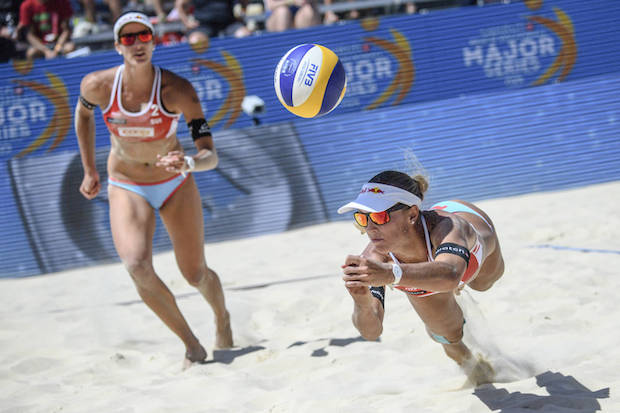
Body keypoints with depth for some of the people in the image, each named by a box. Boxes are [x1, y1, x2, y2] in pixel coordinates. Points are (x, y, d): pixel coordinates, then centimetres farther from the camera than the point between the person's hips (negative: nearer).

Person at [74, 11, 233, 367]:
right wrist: (90, 170, 11)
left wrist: (189, 163, -47)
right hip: (126, 187, 0)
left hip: (176, 184, 0)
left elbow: (211, 155, -24)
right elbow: (83, 112, 8)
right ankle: (191, 343, -8)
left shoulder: (178, 90, -24)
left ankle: (222, 319, 42)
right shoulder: (97, 86, -18)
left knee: (195, 274, 5)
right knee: (138, 266, -26)